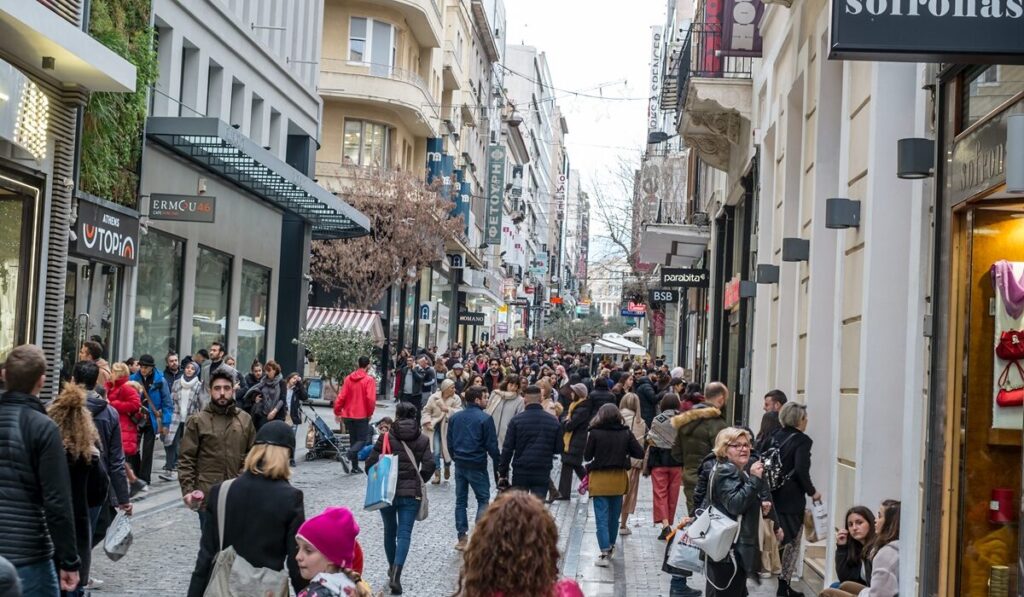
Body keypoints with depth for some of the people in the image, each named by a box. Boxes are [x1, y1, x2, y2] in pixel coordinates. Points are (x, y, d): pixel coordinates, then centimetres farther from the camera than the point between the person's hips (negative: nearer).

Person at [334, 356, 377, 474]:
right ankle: (351, 452, -26)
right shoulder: (369, 379, -10)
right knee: (363, 439, 3)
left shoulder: (349, 378, 4)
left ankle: (355, 467, 14)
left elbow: (341, 397, 3)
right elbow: (371, 399, -17)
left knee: (353, 439, 14)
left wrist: (337, 412, 11)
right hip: (362, 415, -5)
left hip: (348, 415, 5)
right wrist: (370, 413, -2)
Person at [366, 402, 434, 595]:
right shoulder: (423, 440, 0)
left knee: (390, 531, 19)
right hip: (411, 494, 0)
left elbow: (370, 463, -7)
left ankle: (392, 568, 34)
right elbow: (429, 465, -6)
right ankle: (396, 575, -17)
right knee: (404, 534, -1)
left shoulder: (386, 437, -5)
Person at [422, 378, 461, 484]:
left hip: (448, 427, 1)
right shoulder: (434, 398, -6)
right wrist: (427, 422, -13)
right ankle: (437, 475, 3)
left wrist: (448, 409, -25)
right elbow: (426, 411, 0)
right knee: (436, 451, -7)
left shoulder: (456, 399, -5)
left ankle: (447, 467, 39)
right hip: (436, 427, -1)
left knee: (447, 450, 7)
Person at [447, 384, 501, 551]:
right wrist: (498, 464, -2)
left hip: (459, 464, 6)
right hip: (477, 466, -5)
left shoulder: (455, 417, 6)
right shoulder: (485, 419, -13)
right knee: (483, 500, 6)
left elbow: (450, 442, 11)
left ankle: (462, 538, 12)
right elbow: (492, 445, -13)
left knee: (460, 501, 12)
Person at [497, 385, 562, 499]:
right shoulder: (553, 421, 0)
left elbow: (507, 449, -6)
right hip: (543, 473, 1)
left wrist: (502, 473, 0)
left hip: (520, 471, -1)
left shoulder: (516, 420, -6)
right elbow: (558, 449, 5)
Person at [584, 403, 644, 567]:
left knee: (602, 518, -2)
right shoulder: (625, 433, -4)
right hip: (619, 478, 3)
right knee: (614, 516, 17)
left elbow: (587, 456, -4)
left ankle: (605, 553, -11)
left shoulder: (595, 433, -11)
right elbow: (640, 453, -3)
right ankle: (610, 548, 30)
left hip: (600, 478, -3)